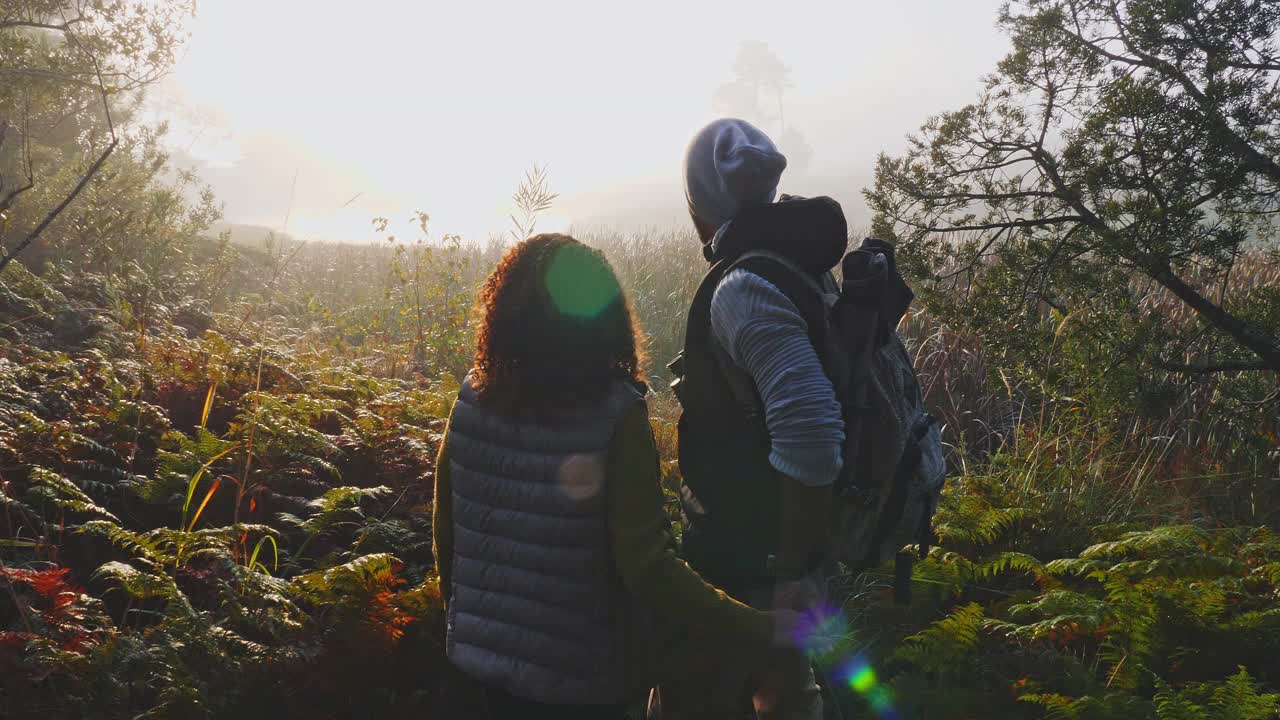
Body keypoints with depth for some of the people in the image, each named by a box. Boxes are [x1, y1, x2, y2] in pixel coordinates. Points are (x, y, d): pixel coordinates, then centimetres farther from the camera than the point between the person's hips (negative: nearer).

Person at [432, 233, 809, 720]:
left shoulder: (471, 403, -8)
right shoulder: (616, 417, -21)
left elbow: (447, 533, 3)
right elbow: (647, 564, -25)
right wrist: (761, 630, -22)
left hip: (486, 650, 4)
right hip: (584, 678, -3)